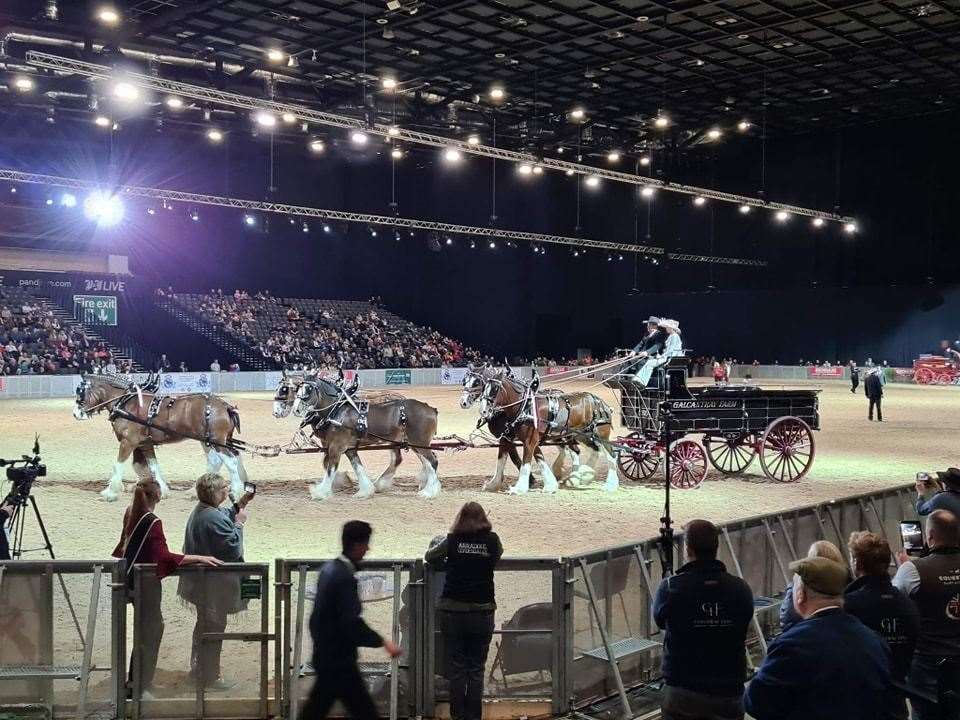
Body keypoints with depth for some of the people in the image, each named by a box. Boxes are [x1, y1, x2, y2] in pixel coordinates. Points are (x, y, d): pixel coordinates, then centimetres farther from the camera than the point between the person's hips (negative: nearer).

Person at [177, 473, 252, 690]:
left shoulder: (199, 511, 3)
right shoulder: (214, 519, -28)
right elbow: (233, 549, -25)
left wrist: (239, 505, 9)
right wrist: (239, 523, -15)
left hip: (200, 581, 10)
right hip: (214, 586, -10)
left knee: (203, 624, 25)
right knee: (214, 627, 4)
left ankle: (197, 668, 39)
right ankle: (210, 678, 15)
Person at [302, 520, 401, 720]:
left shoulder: (329, 568, 7)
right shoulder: (345, 577, -21)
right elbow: (352, 623, -27)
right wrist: (383, 642, -23)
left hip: (325, 654, 9)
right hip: (338, 659, -9)